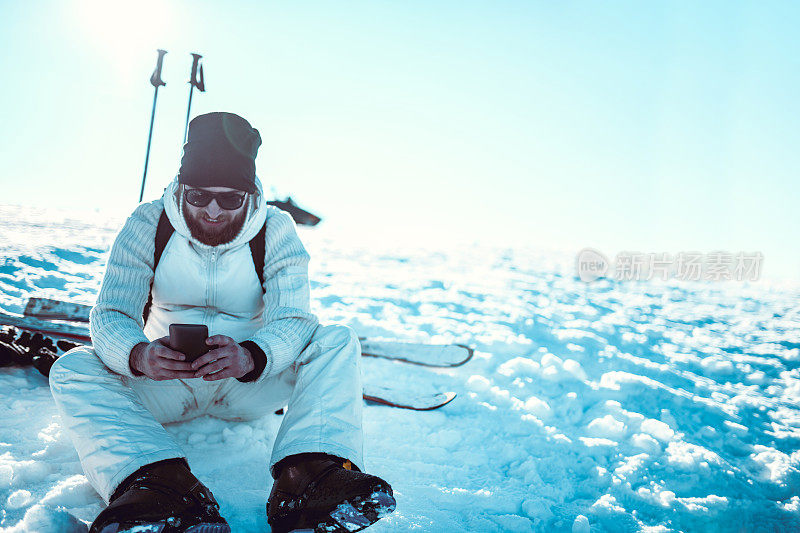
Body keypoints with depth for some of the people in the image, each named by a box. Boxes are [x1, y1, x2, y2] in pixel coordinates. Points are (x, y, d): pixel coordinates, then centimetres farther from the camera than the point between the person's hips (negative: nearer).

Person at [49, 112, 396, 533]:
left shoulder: (276, 230, -8)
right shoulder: (146, 225, -6)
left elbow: (292, 320, -19)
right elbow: (110, 313, -15)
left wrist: (250, 356, -44)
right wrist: (138, 356, -40)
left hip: (249, 386, 0)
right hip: (162, 384, 1)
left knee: (338, 343, -22)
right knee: (72, 369, -24)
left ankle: (309, 478, -45)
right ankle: (166, 486, -47)